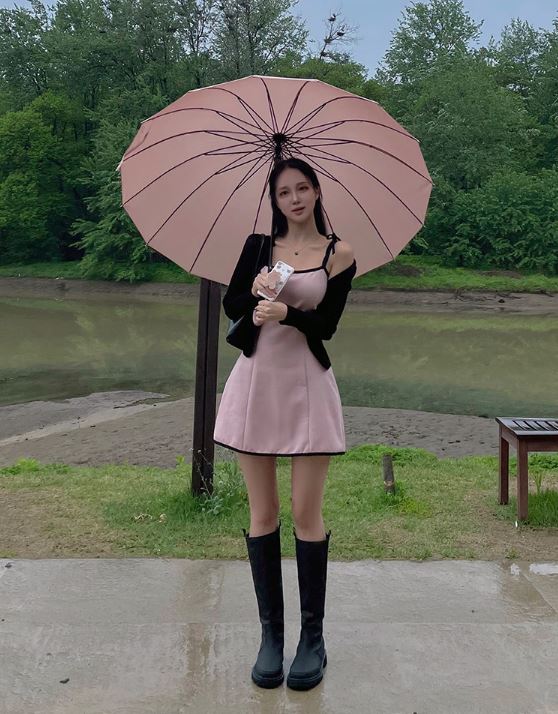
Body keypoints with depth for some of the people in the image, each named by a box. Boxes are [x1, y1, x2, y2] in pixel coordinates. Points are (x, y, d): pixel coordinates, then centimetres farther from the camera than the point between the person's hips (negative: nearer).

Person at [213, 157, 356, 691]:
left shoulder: (338, 253, 2)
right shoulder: (258, 246, 10)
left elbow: (327, 324, -6)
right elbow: (230, 305, 4)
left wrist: (287, 312, -24)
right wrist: (256, 291, -16)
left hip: (307, 385, -2)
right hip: (256, 381, 2)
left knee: (306, 514, -1)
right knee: (262, 514, 5)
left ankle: (313, 636, 12)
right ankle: (270, 633, 16)